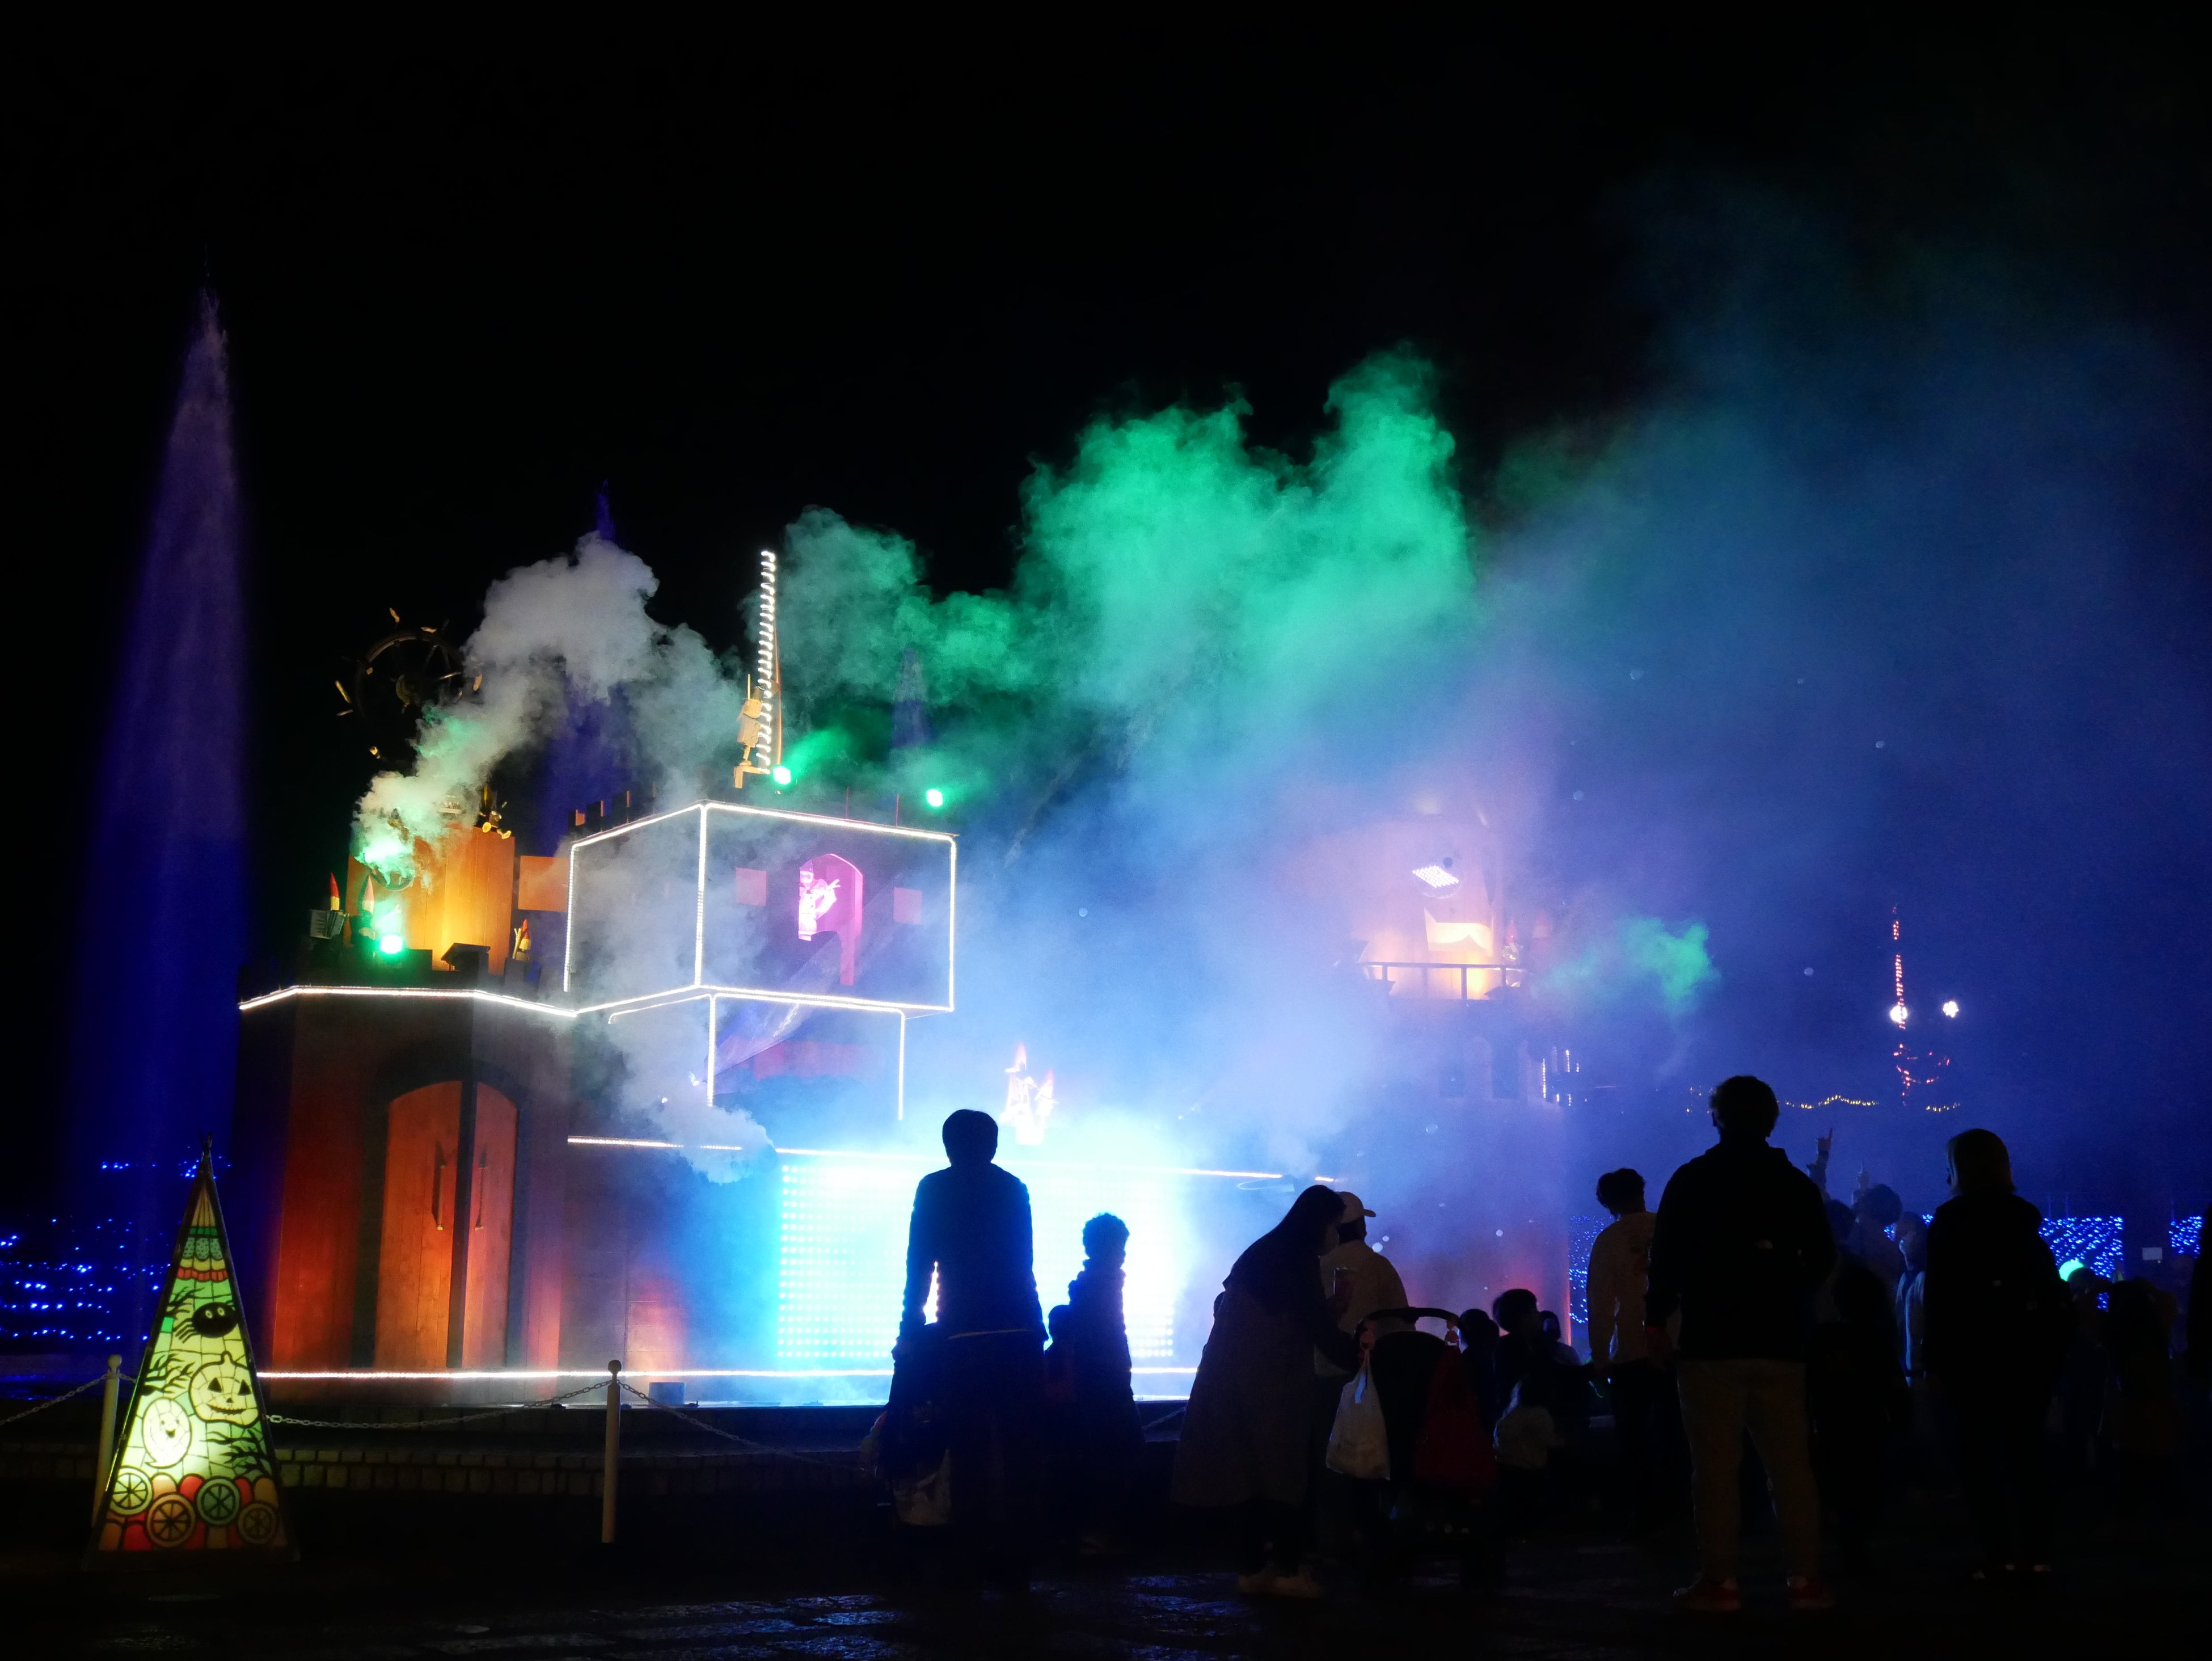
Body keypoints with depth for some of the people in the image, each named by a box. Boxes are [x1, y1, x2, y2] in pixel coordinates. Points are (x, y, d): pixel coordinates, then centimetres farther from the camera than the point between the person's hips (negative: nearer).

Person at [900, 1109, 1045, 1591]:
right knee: (1016, 1453, 6)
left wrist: (911, 1326, 8)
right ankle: (1015, 1565, 7)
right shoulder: (1013, 1188, 11)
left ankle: (971, 1565, 3)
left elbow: (920, 1264, 1)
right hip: (1019, 1334, 2)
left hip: (963, 1337, -2)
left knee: (969, 1453, 3)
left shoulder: (935, 1189, 3)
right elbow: (1024, 1265, 14)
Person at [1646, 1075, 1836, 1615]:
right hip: (1780, 1344, 3)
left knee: (1715, 1465, -2)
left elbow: (1668, 1257, -6)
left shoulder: (1692, 1181, -3)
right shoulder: (1796, 1184, 7)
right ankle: (1805, 1577, 5)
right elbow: (1822, 1259, 12)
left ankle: (1719, 1581, -3)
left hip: (1711, 1342, -3)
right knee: (1791, 1463, 6)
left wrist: (1657, 1318, 5)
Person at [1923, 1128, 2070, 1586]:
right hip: (2030, 1347, 5)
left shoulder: (1950, 1220, -3)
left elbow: (1940, 1297, -9)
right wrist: (2052, 1349, 13)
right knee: (2025, 1452, 9)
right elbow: (2051, 1291, 10)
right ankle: (2033, 1554, 5)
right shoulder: (2026, 1217, 12)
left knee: (1982, 1454, -2)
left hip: (1975, 1350, -5)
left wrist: (1937, 1359, -7)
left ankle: (2001, 1556, -8)